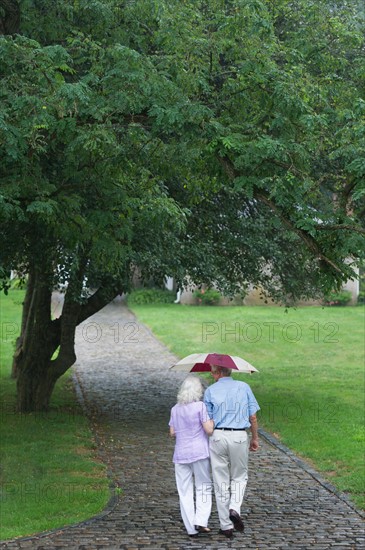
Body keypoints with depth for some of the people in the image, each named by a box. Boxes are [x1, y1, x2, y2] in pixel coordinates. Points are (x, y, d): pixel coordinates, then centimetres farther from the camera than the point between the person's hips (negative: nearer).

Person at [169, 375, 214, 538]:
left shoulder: (175, 409, 6)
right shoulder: (200, 406, -9)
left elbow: (172, 432, 10)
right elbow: (209, 430, -12)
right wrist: (212, 419, 6)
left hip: (180, 454, 4)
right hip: (199, 452, -3)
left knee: (185, 492, 8)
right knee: (203, 487, 10)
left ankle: (191, 528, 10)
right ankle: (200, 521, -3)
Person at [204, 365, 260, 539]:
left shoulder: (210, 391, 2)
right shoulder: (244, 387, 6)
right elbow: (253, 417, 5)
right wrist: (255, 438, 16)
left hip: (218, 436, 0)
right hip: (240, 436, 1)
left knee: (221, 482, 7)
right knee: (239, 477, 18)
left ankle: (226, 526, 10)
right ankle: (235, 509, -8)